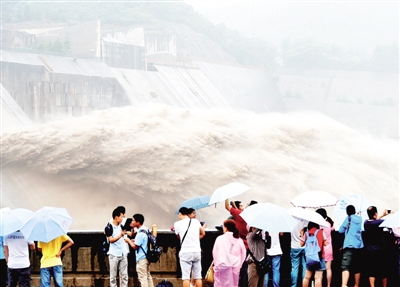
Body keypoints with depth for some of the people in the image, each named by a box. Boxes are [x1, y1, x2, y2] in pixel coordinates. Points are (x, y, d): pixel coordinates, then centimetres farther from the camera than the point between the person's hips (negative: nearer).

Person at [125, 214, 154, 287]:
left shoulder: (140, 233, -22)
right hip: (147, 257, 10)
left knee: (142, 278, -4)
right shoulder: (146, 229, 8)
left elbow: (135, 247, -18)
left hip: (141, 259, -10)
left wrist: (129, 241, -3)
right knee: (148, 276, 16)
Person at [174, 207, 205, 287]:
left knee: (186, 277, -3)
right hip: (197, 251, 4)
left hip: (185, 252, -4)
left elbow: (178, 237, 8)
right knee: (198, 276, 7)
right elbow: (203, 234, 20)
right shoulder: (196, 222, 6)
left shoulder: (177, 224, -6)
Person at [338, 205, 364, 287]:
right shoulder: (360, 219, 14)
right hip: (359, 245, 6)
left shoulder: (349, 218, 0)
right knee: (357, 268, 15)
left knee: (345, 266, -17)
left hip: (349, 245, -6)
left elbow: (340, 230, 3)